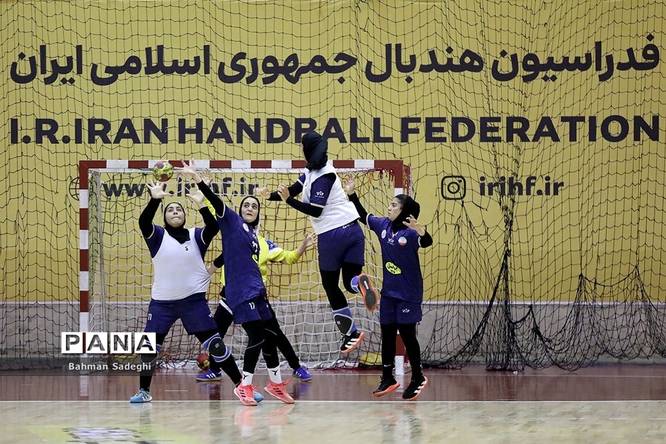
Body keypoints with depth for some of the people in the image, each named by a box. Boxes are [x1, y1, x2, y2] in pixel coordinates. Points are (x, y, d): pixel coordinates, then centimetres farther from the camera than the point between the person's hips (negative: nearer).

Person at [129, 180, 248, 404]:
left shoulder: (196, 236, 4)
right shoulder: (158, 236, 2)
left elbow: (213, 227, -16)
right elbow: (143, 222, -18)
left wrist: (201, 204, -28)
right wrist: (155, 199, -32)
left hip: (194, 301, 0)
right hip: (162, 302, 0)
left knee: (215, 344, -3)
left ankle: (241, 385, 3)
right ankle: (144, 391, 18)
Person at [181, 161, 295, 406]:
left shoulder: (253, 233, 16)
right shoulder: (231, 220, -1)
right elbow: (214, 200, -15)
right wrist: (196, 178, -27)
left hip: (256, 290, 7)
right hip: (240, 292, -7)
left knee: (269, 336, 10)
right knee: (257, 337, -11)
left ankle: (276, 383, 23)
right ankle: (245, 386, 0)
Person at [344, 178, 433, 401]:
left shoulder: (410, 232, -19)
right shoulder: (383, 225, 1)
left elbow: (427, 242, -39)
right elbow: (364, 216, 18)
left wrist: (421, 231, -59)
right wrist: (352, 195, 14)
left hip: (408, 295, -7)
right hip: (389, 292, 7)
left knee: (407, 335, 0)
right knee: (387, 334, 11)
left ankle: (418, 378, 16)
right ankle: (387, 379, 21)